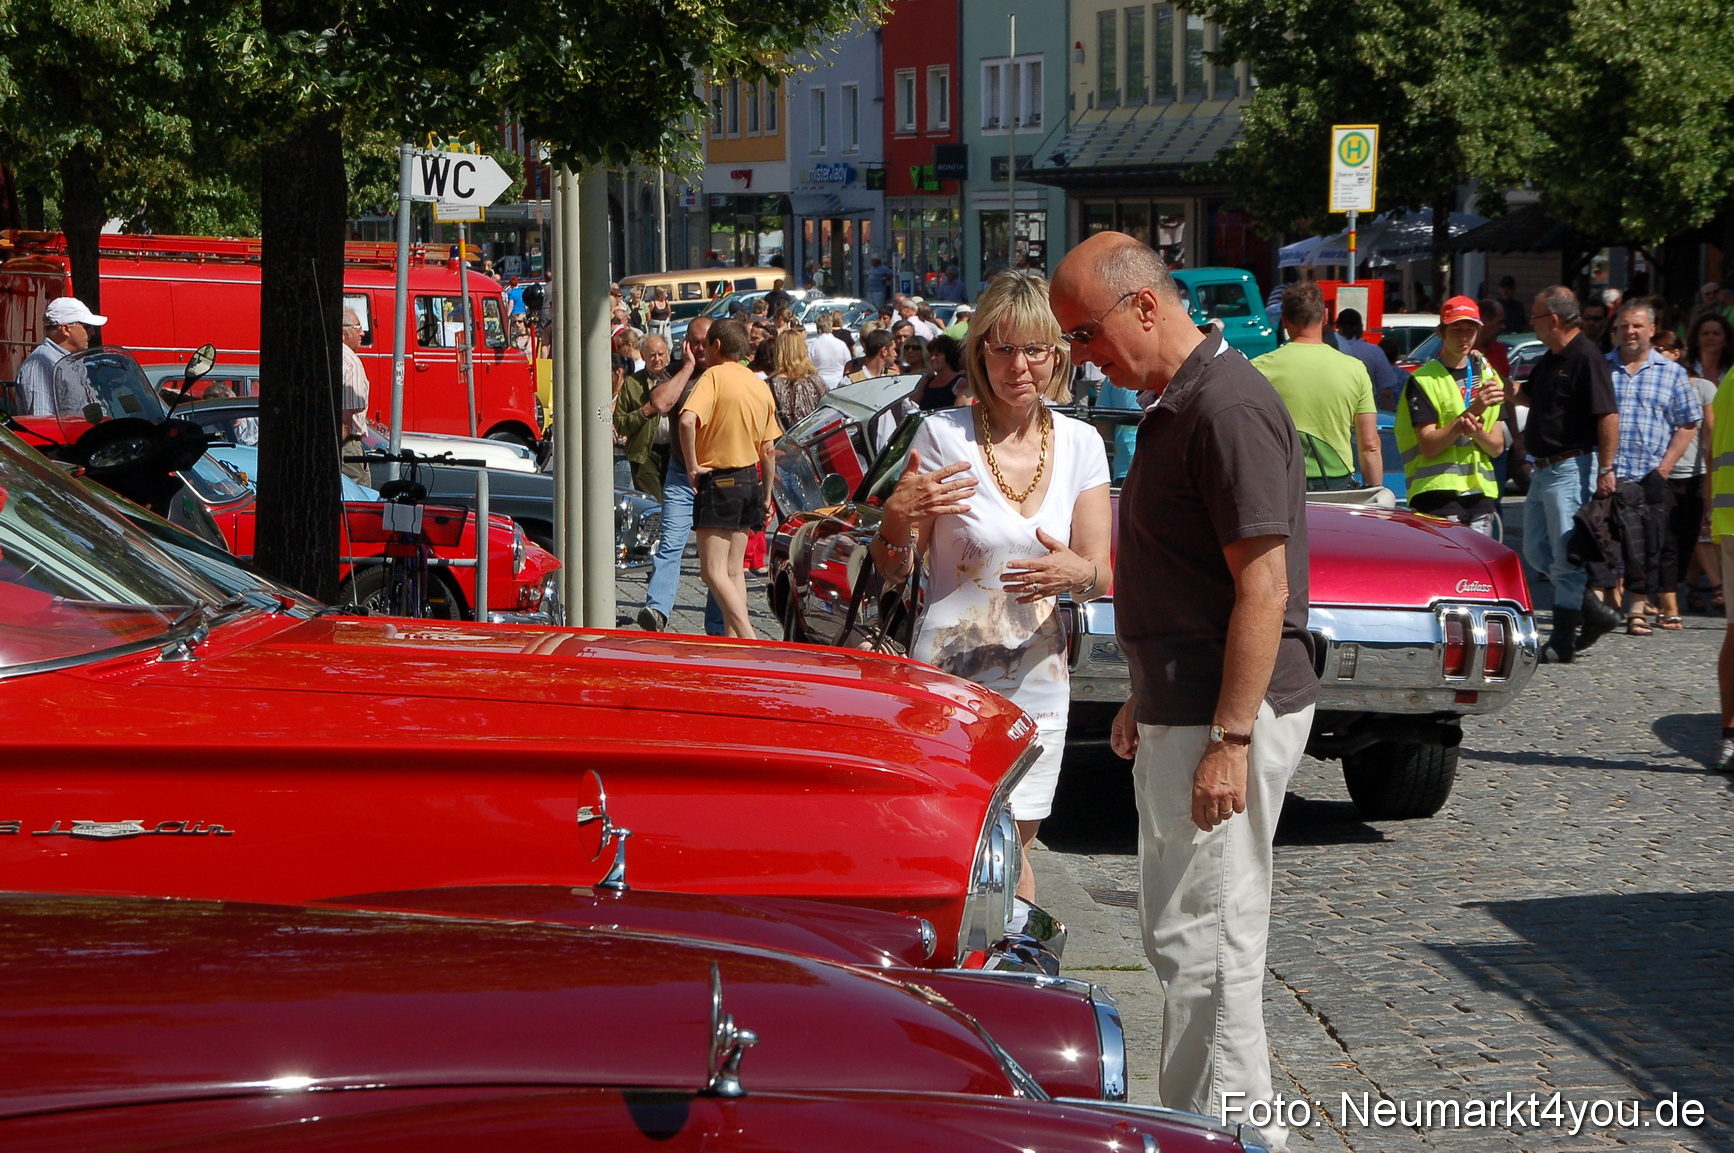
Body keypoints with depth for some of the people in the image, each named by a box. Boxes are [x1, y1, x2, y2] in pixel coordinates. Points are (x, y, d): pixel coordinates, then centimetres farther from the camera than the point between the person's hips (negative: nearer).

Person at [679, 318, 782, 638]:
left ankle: (748, 637, -21)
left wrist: (692, 466, -19)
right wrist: (766, 495, 19)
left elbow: (688, 420, -29)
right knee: (734, 570, 13)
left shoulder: (715, 376, -11)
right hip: (751, 478, 8)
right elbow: (769, 449, 13)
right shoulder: (759, 385, 10)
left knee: (714, 571, -8)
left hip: (720, 479, -7)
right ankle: (731, 638, 12)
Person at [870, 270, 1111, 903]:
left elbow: (1103, 576, 4)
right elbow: (892, 571, -2)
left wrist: (1077, 573, -19)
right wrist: (897, 517, -24)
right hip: (948, 682, -3)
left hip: (1038, 682, 3)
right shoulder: (943, 435, -8)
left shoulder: (1080, 444, 3)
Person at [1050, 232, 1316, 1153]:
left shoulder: (1229, 408, -18)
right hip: (1180, 708, 11)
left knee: (1206, 939, -7)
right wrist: (1147, 703, 23)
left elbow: (1263, 585, -22)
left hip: (1227, 714, -11)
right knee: (1175, 932, 15)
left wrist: (1229, 740, -24)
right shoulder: (1173, 405, 14)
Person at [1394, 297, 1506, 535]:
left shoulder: (1488, 377, 16)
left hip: (1480, 493, 6)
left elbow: (1497, 447, 12)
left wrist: (1477, 432, -11)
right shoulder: (1424, 380, -2)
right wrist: (1471, 411, -19)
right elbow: (1428, 446, -11)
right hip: (1439, 493, -6)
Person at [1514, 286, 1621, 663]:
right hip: (1543, 470, 10)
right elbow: (1526, 397, 27)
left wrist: (1605, 470, -23)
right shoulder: (1549, 360, 14)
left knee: (1566, 556, -5)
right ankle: (1595, 613, 21)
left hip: (1571, 469, -10)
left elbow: (1609, 416, -19)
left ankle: (1562, 644, -1)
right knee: (1536, 551, 13)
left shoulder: (1586, 358, -15)